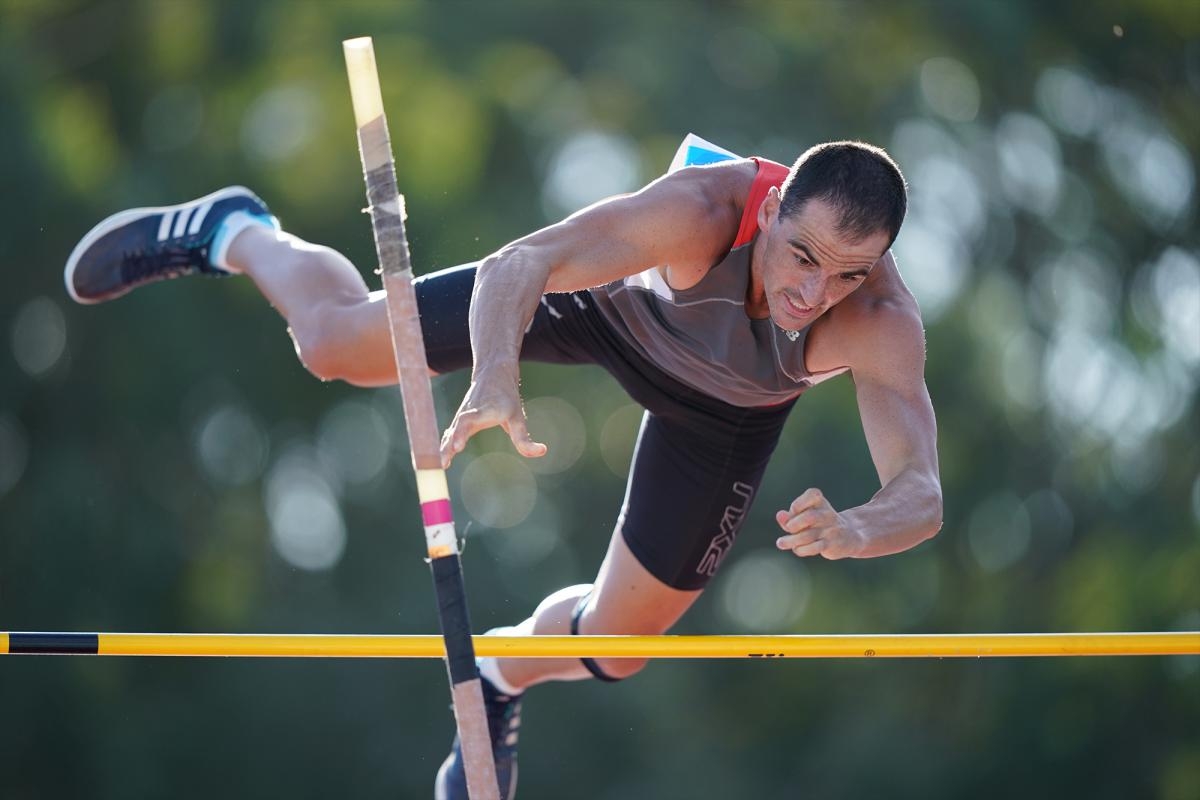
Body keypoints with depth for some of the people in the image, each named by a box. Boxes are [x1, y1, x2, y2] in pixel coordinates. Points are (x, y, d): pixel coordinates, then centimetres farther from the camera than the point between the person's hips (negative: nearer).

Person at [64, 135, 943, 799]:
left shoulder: (884, 327, -43)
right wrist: (496, 372, -69)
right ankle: (235, 235, 39)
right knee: (334, 343, 1)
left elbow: (921, 492, -51)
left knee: (615, 645, 8)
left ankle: (503, 676, 47)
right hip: (619, 291, -2)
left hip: (725, 404, 2)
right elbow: (515, 264, -49)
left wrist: (853, 530, -74)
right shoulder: (704, 212, -46)